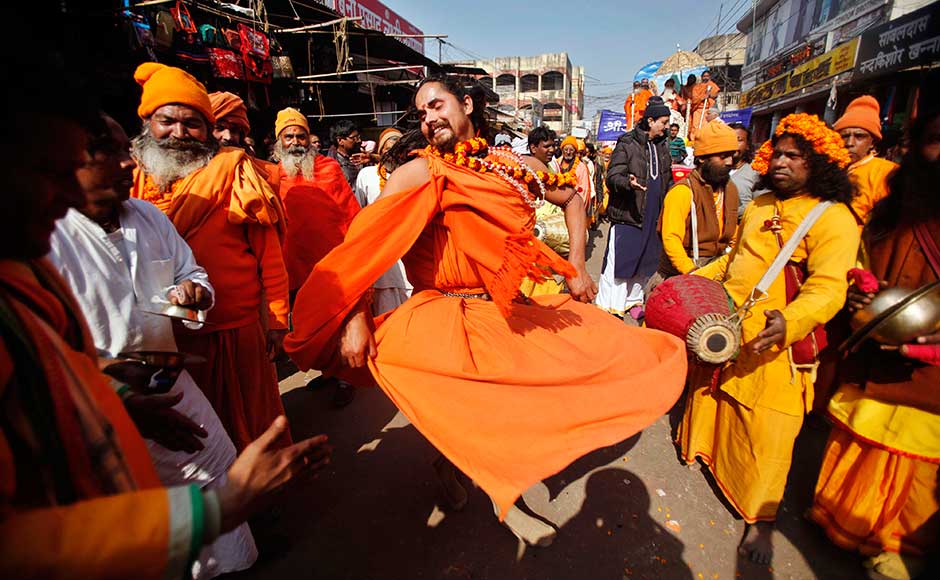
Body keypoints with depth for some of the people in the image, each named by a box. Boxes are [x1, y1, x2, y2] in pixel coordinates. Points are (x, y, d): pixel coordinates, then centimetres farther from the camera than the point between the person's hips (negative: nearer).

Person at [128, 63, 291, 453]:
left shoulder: (232, 169, -4)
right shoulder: (132, 179, 5)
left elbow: (268, 251, -6)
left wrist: (278, 319, -7)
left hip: (234, 331, -3)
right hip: (160, 335, 3)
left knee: (243, 422, 14)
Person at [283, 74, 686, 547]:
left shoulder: (519, 167, 5)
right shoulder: (416, 175, -7)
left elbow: (572, 200, 21)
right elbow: (359, 247, -13)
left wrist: (576, 267, 12)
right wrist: (355, 319, -24)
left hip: (512, 314, 5)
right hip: (446, 319, -4)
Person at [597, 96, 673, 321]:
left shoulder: (662, 146, 16)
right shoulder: (627, 143, -6)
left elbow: (667, 181, 26)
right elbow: (612, 176, -13)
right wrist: (629, 183, -32)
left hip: (653, 215, 8)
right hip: (627, 214, -7)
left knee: (645, 261, 14)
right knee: (619, 261, -7)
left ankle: (634, 300, 30)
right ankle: (606, 307, 3)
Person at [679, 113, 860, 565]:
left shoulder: (833, 218, -11)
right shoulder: (759, 207, 11)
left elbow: (828, 287, -23)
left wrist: (789, 320, -40)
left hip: (774, 342, -6)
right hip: (726, 329, 6)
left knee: (766, 430, 2)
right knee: (715, 397, 23)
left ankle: (760, 519, 20)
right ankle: (704, 443, 50)